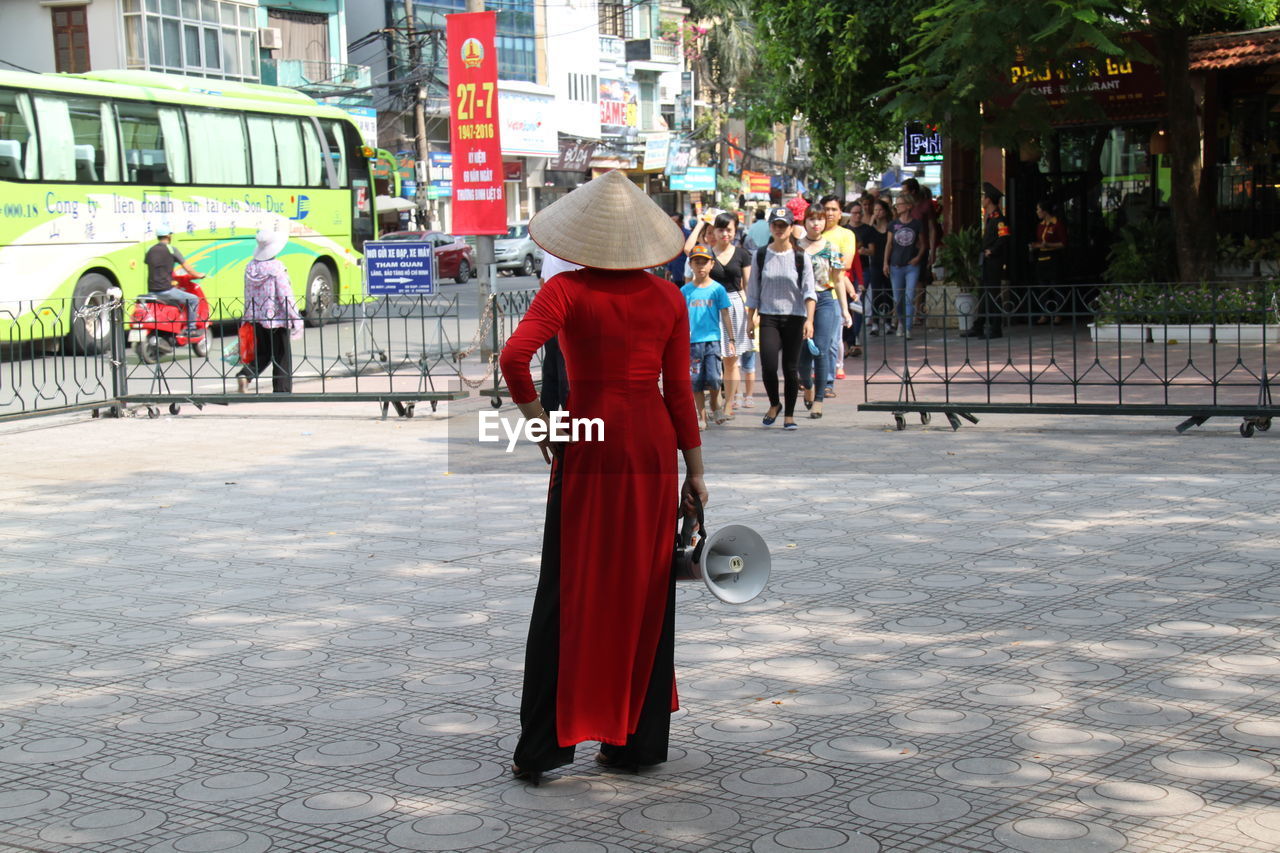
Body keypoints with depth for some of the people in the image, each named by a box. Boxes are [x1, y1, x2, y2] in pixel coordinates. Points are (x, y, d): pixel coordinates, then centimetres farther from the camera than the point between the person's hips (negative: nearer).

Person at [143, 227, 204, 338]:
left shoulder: (150, 251, 13)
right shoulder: (171, 249, -3)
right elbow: (186, 267, -1)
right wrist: (198, 275, 18)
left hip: (151, 291, 7)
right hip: (165, 290, -7)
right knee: (193, 300, 5)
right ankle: (191, 329, 2)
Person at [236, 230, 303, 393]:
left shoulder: (250, 267, 4)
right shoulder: (276, 267, -16)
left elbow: (248, 295, 12)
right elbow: (285, 295, -16)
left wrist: (248, 317, 21)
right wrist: (296, 319, -10)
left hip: (256, 318, 6)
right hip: (277, 318, -6)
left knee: (262, 353, 18)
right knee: (282, 356, 5)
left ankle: (245, 374, -5)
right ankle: (282, 390, 8)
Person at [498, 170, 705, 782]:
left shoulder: (567, 290, -5)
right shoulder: (668, 299, 4)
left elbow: (515, 353, -20)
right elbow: (679, 391, 4)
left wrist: (534, 417, -5)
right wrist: (694, 469, 10)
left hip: (588, 449, -2)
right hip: (654, 449, 3)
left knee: (569, 596, 4)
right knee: (646, 594, 11)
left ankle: (543, 746, 8)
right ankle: (639, 739, 18)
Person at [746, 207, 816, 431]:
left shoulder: (801, 258, 0)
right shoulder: (761, 256, 6)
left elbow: (809, 292, -5)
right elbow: (753, 291, 11)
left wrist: (809, 320, -16)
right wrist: (750, 319, 8)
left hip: (794, 317, -1)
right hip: (768, 317, 1)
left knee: (791, 367, 1)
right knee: (768, 364, -12)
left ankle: (789, 415, 14)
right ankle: (774, 404, 15)